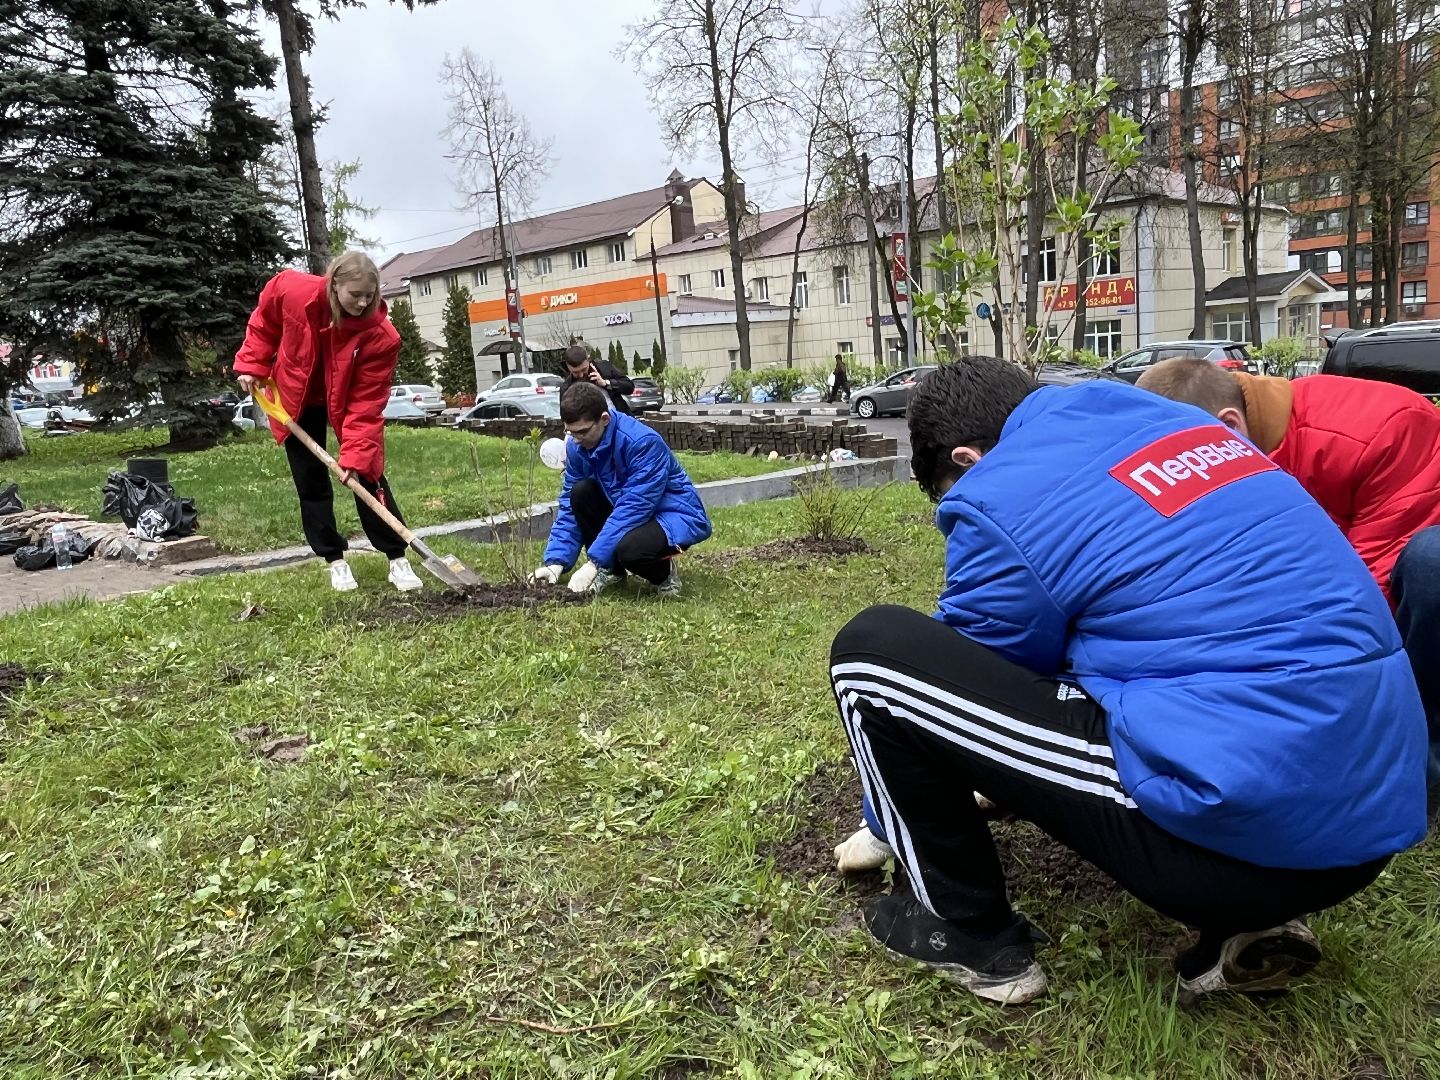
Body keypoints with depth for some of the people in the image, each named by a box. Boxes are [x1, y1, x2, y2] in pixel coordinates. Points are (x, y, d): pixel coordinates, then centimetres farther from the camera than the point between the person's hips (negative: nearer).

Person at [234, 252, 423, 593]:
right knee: (311, 484, 3)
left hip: (347, 404, -2)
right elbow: (264, 322, -1)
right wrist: (252, 365, -5)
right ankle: (335, 560, 14)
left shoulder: (380, 335, -31)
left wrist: (354, 455, -34)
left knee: (368, 475, -6)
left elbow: (366, 404, -28)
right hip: (296, 401, 2)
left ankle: (398, 559, 1)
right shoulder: (290, 290, -27)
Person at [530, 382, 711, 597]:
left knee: (629, 548, -36)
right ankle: (611, 569, 0)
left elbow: (633, 508, -31)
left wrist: (593, 562, -31)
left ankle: (663, 572, -1)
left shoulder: (643, 442, -28)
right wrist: (556, 562, -11)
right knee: (580, 491, -16)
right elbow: (569, 506, 0)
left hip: (676, 516, -7)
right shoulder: (577, 446, -7)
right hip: (630, 512, 7)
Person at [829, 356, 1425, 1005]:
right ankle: (1241, 923, 17)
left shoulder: (997, 499, -6)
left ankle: (970, 936, 13)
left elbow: (966, 691, 7)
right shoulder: (1172, 420, 17)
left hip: (1234, 823, -8)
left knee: (871, 652, -3)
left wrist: (889, 823, 28)